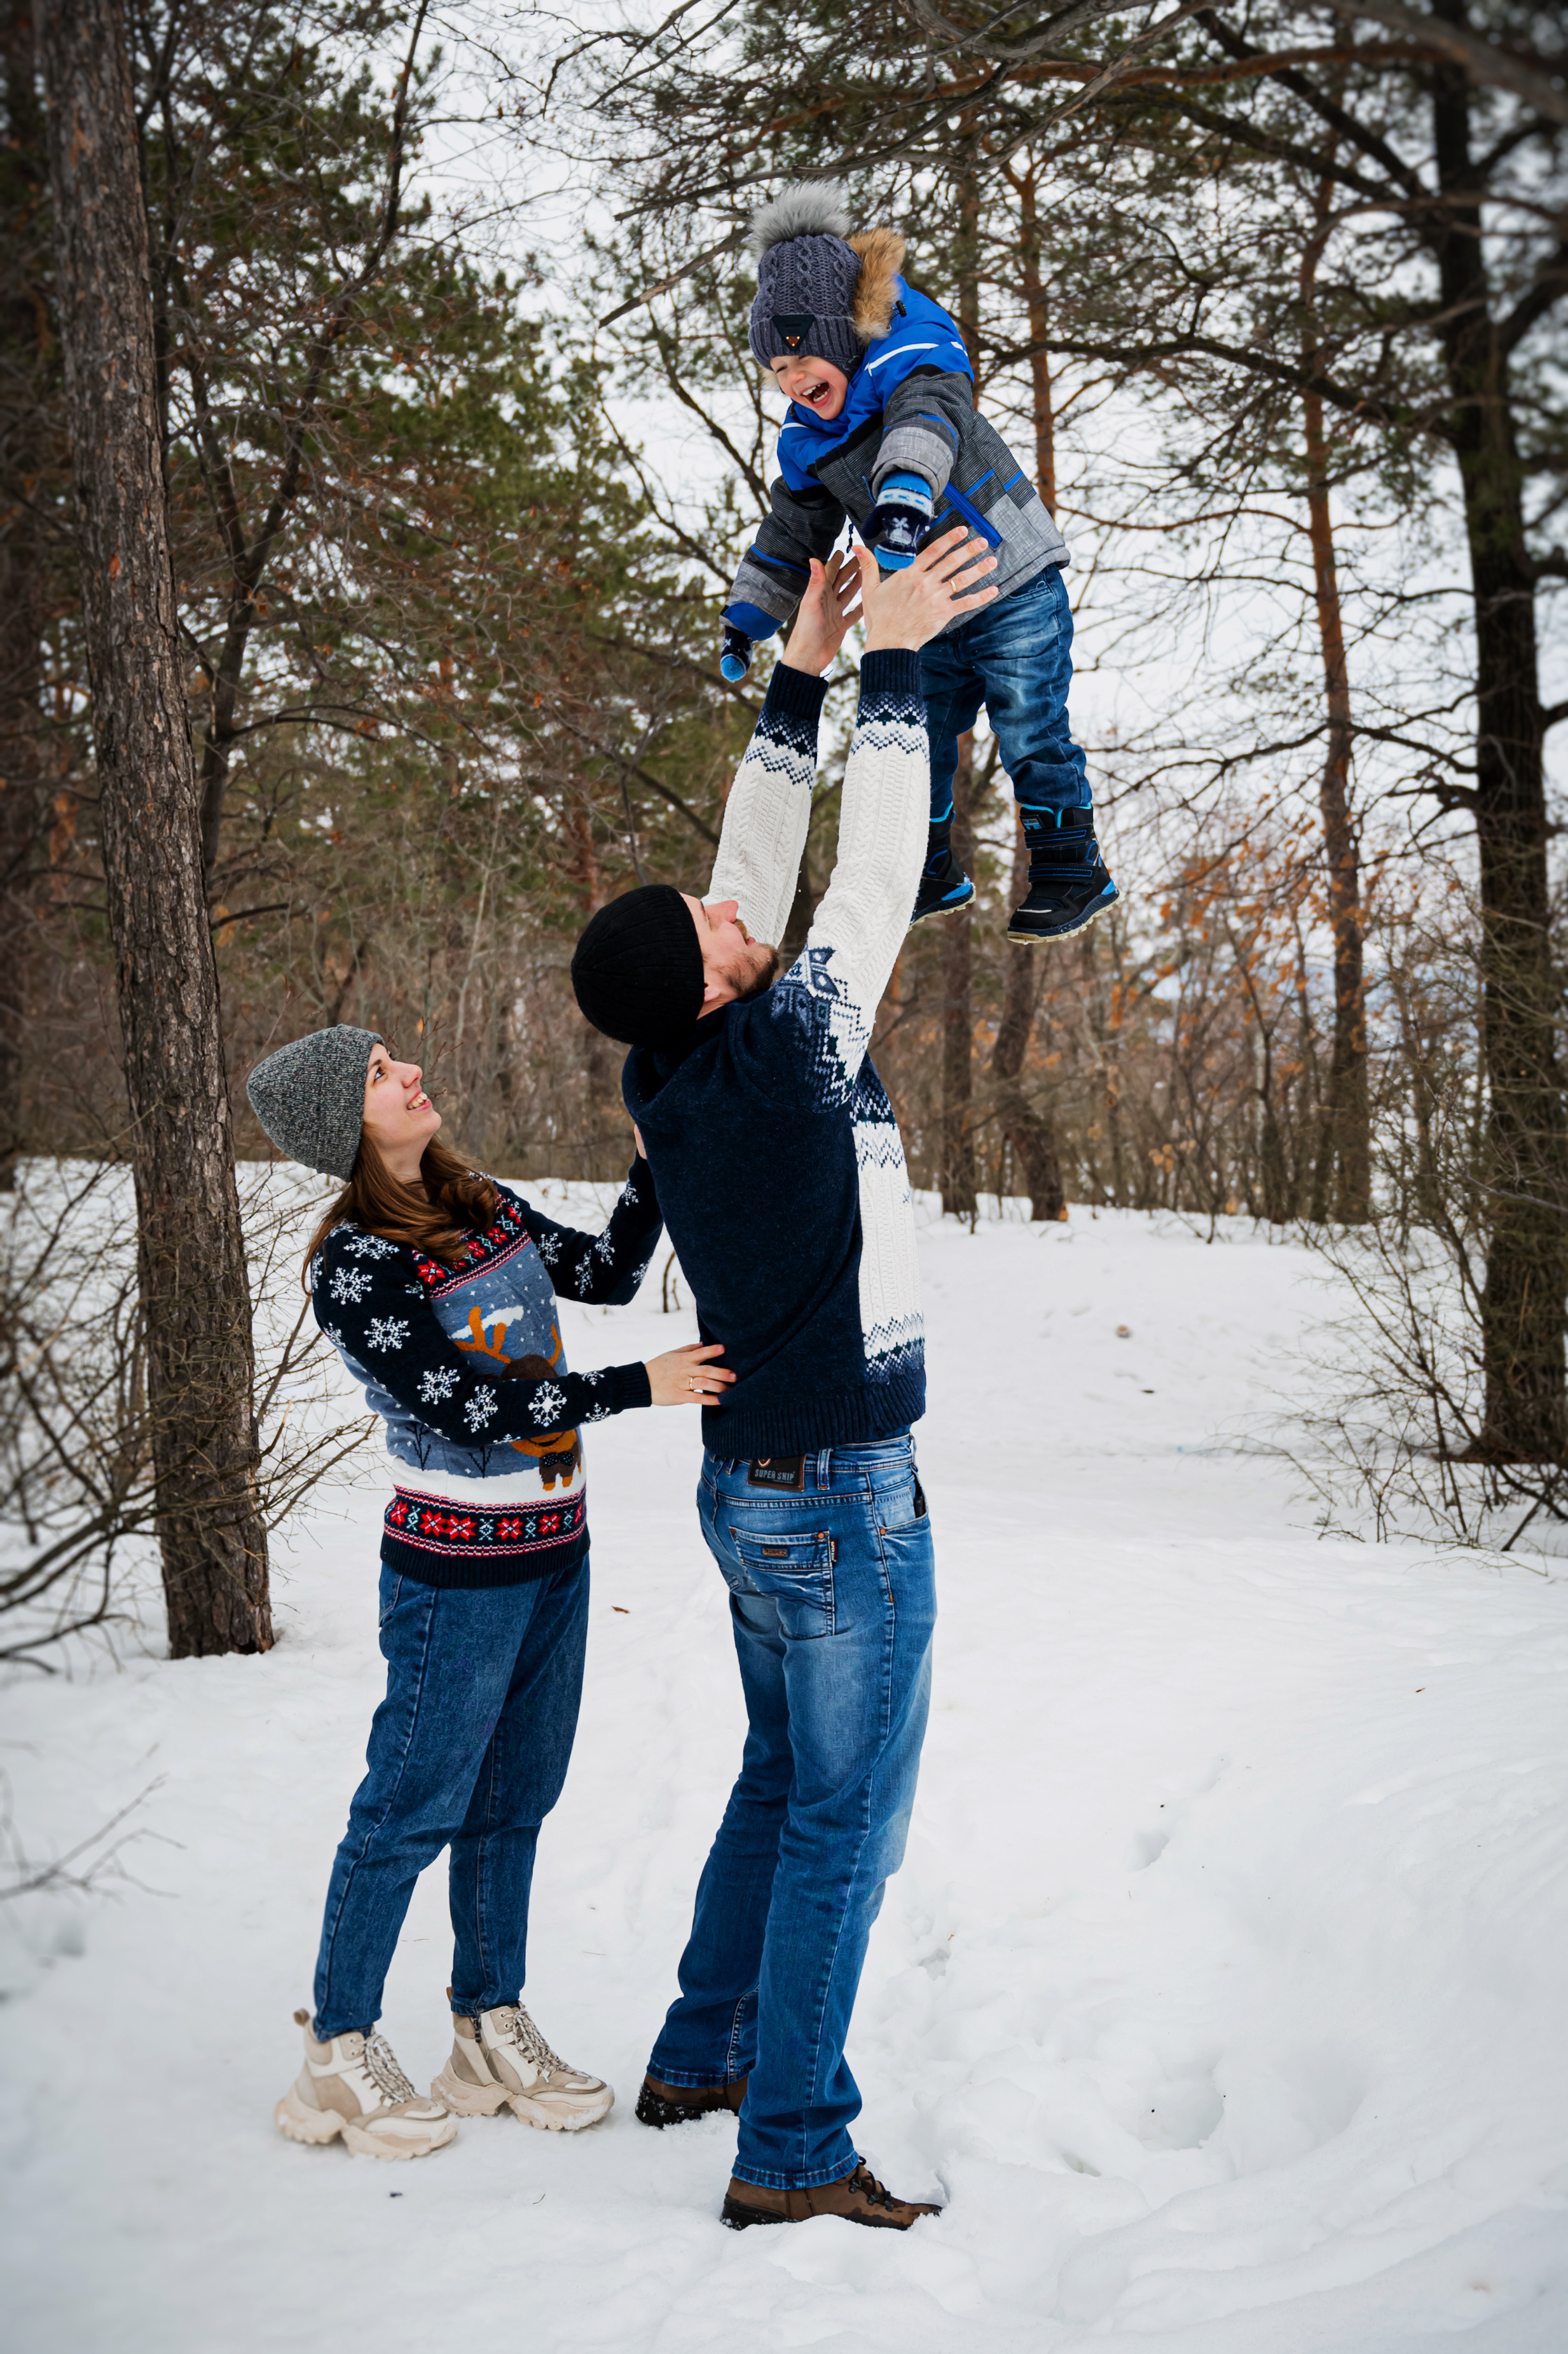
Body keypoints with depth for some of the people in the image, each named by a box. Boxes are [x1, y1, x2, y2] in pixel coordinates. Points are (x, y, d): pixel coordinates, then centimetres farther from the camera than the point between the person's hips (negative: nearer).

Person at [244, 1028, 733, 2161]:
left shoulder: (484, 1207, 6)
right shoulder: (353, 1264, -17)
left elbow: (605, 1271, 14)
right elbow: (459, 1409, -22)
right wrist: (636, 1386, -22)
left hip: (555, 1548, 7)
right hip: (458, 1571, -7)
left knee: (515, 1800, 15)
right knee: (413, 1810, 3)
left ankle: (492, 2028, 28)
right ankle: (339, 2053, 18)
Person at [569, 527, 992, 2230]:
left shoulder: (666, 1079, 0)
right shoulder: (784, 1054, -20)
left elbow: (759, 869, 7)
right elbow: (874, 871, -15)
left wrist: (801, 680, 7)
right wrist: (888, 667, -8)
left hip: (748, 1486, 8)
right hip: (845, 1499, -8)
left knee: (783, 1780, 22)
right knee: (846, 1819, 0)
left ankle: (702, 2053, 31)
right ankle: (791, 2150, 6)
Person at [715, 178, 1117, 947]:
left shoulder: (909, 360, -15)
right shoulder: (808, 443, 6)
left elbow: (928, 419, -39)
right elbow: (792, 534, 17)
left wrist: (907, 487, -59)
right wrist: (746, 617, 11)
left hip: (1014, 588, -7)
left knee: (1031, 735, -5)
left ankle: (1072, 875, 9)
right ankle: (931, 876, 29)